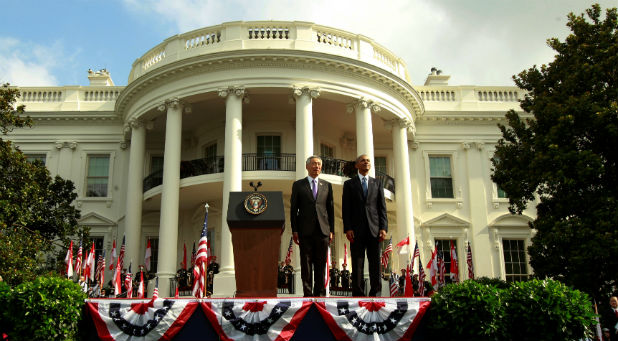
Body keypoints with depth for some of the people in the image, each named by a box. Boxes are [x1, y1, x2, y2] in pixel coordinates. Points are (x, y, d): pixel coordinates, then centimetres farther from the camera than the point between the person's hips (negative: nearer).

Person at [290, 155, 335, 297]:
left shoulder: (327, 185, 13)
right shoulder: (298, 185, 8)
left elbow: (331, 209, 12)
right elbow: (293, 209, 5)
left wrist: (331, 230, 6)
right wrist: (294, 230, -2)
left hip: (322, 231, 2)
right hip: (305, 231, -2)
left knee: (321, 264, 4)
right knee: (306, 264, 0)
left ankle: (320, 293, 11)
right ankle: (308, 294, 7)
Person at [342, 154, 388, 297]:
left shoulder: (377, 184, 16)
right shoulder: (349, 184, 11)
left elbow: (382, 208, 10)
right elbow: (346, 208, 4)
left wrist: (383, 228, -2)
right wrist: (347, 228, -7)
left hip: (374, 229, 2)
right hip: (357, 230, -1)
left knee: (375, 263, 1)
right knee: (357, 265, -2)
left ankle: (375, 294, 4)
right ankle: (358, 295, 1)